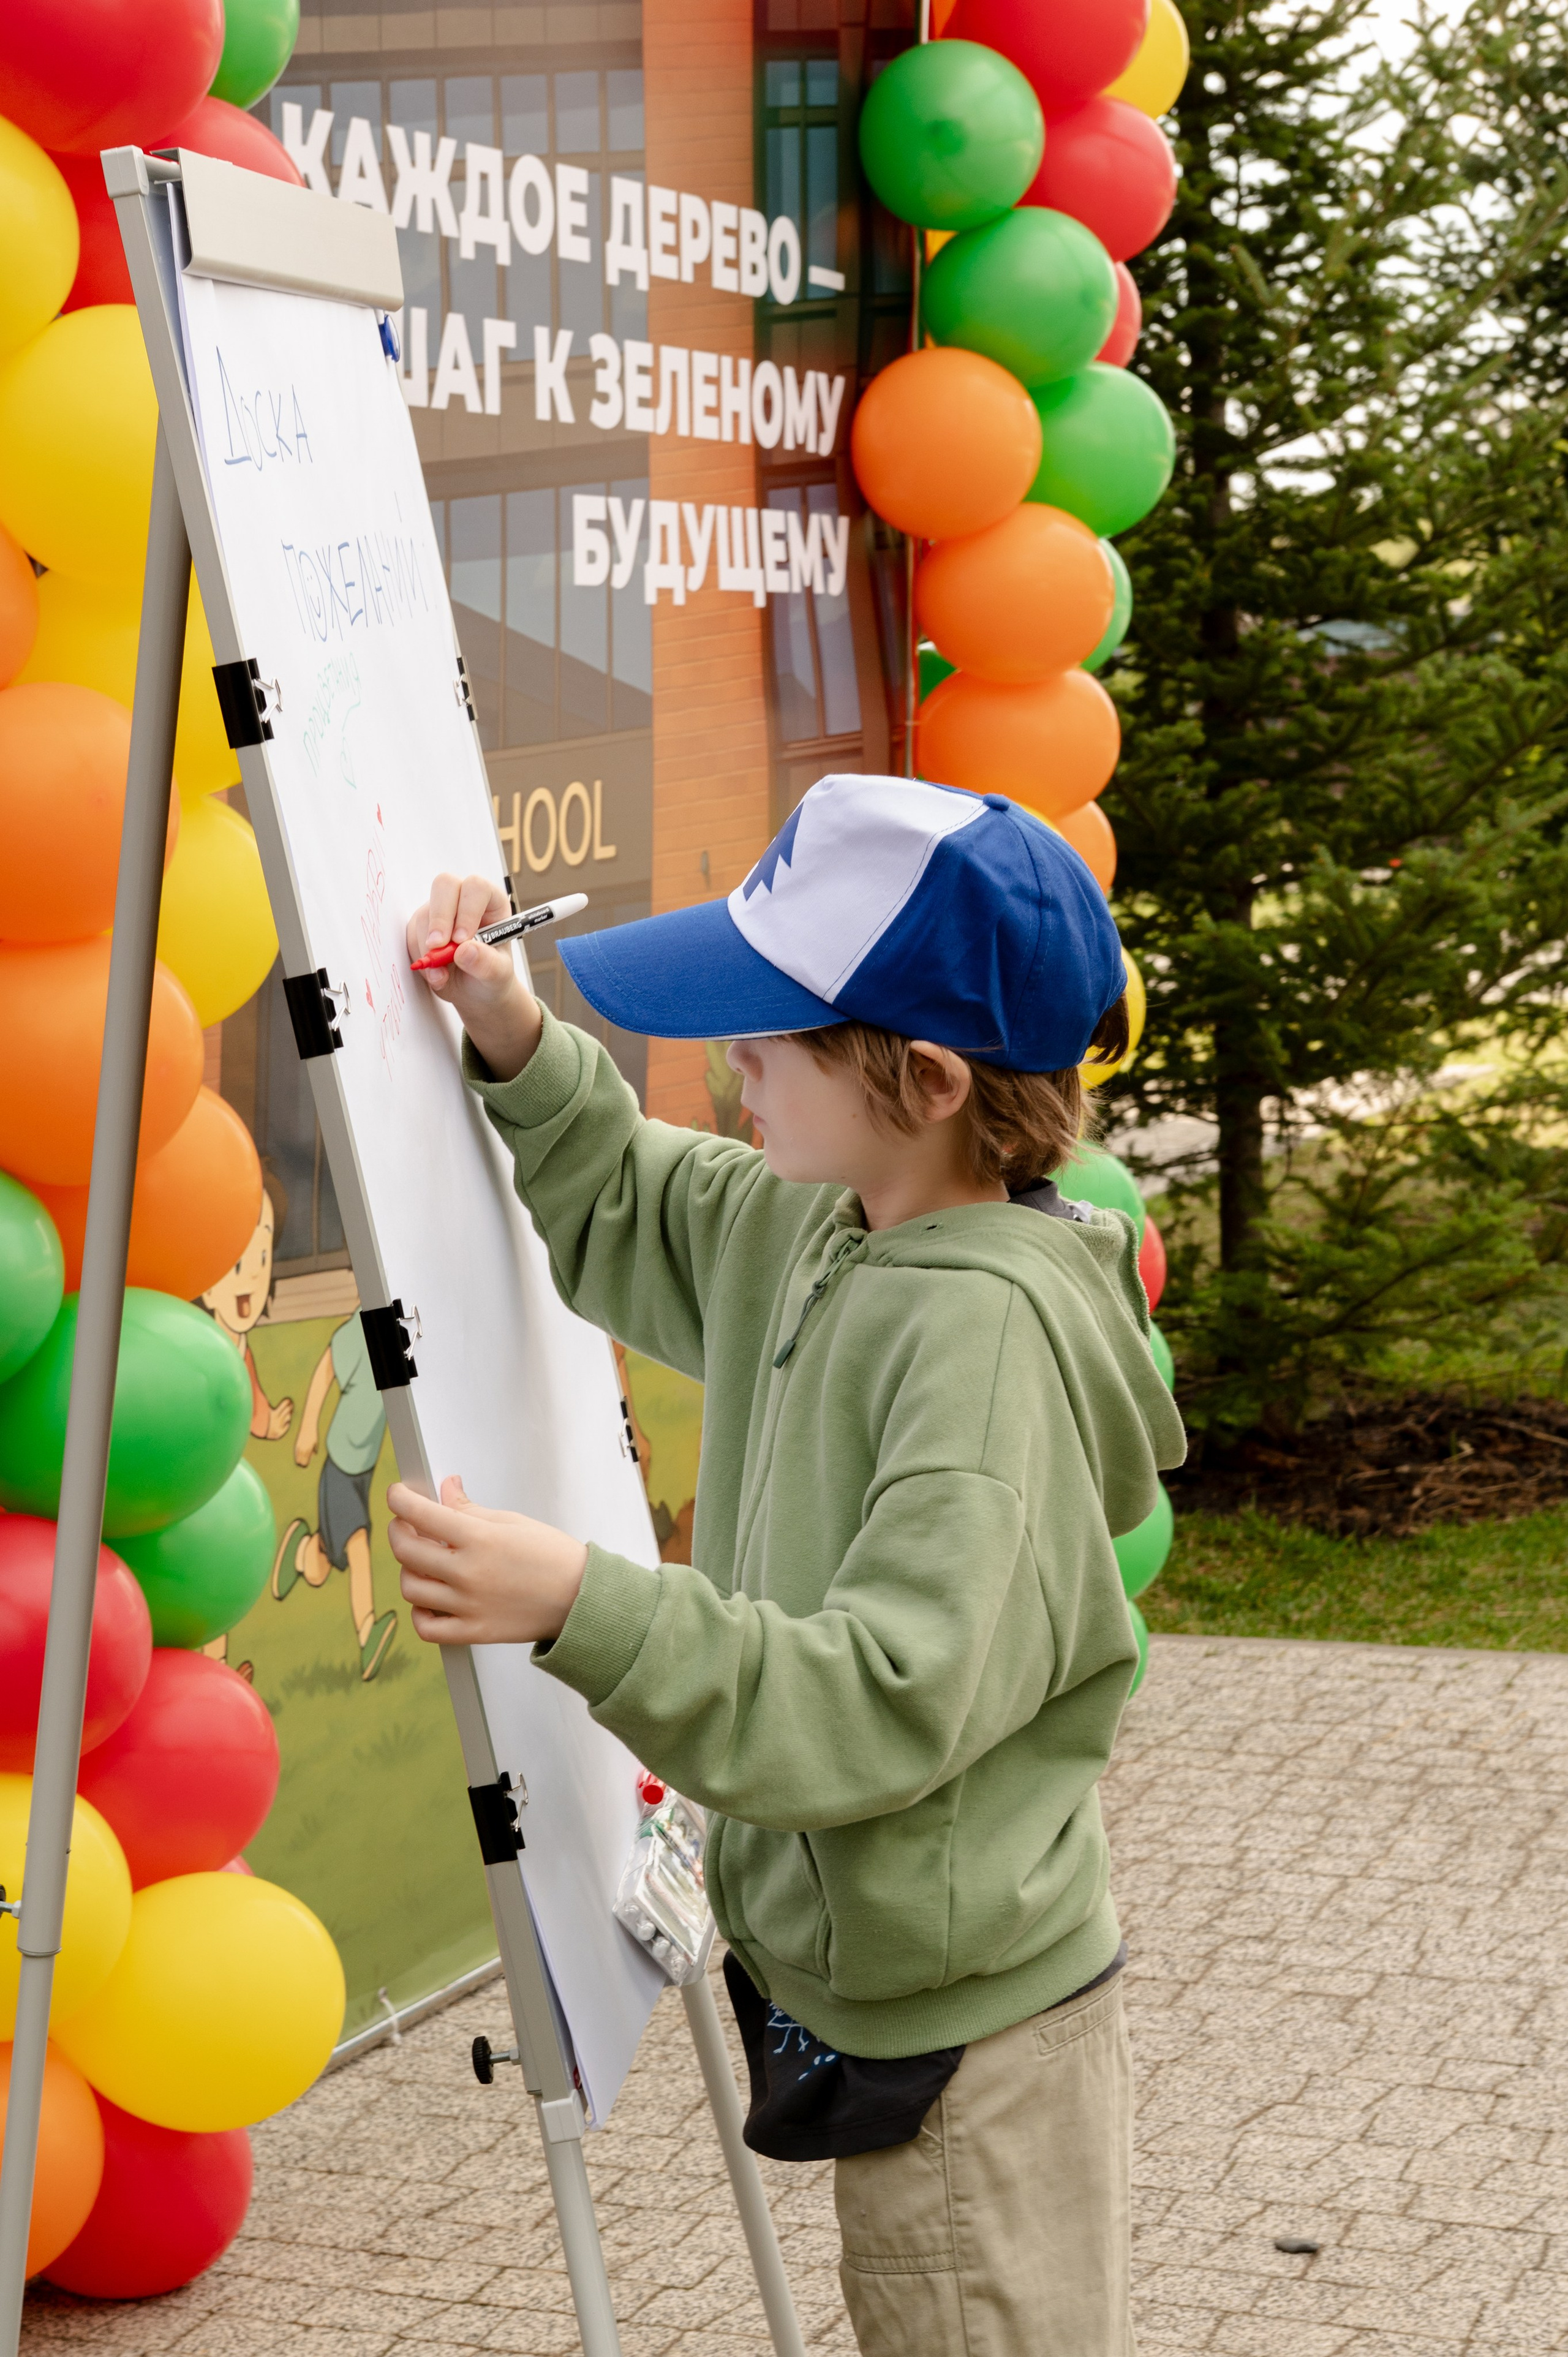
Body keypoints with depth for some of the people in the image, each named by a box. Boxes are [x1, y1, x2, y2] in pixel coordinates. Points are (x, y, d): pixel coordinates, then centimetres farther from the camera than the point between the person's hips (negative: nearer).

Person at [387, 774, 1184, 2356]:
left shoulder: (990, 1328, -26)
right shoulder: (813, 1235, 1)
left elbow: (888, 1703, -31)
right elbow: (617, 1205, 20)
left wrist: (588, 1607, -36)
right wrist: (513, 1041, 2)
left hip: (964, 2039, -9)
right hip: (863, 1987, 9)